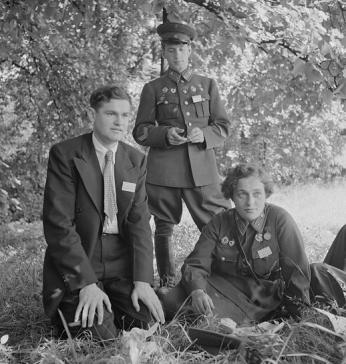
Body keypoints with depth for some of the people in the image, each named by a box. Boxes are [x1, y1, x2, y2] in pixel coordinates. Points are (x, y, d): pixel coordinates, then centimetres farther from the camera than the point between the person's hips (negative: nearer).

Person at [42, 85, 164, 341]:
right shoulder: (65, 154, -8)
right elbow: (59, 224, -14)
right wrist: (87, 283, -21)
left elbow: (140, 222, 1)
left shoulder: (136, 160, 6)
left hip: (121, 262, 4)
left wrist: (142, 281, -12)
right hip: (75, 262, -4)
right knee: (99, 337, -22)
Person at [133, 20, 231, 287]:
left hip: (202, 168, 1)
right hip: (163, 170, 0)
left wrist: (204, 134, -10)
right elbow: (140, 132, 8)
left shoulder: (207, 84, 13)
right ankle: (168, 284, 19)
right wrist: (165, 134, -12)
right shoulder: (153, 89, 10)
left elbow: (223, 126, 12)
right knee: (164, 229, 5)